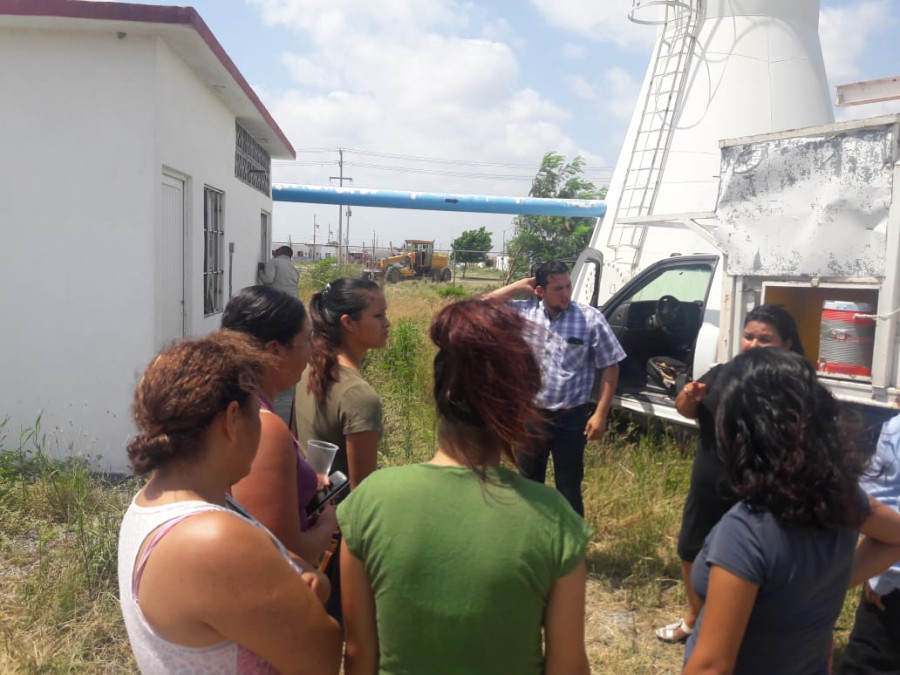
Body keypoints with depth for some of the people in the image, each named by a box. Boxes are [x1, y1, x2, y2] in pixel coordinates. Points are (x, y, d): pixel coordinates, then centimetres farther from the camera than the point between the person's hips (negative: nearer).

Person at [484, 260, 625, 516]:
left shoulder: (590, 318, -10)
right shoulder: (524, 311, -4)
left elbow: (610, 366, -6)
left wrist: (600, 414, -11)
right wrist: (520, 286, -8)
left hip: (571, 419, -3)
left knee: (568, 489, 9)